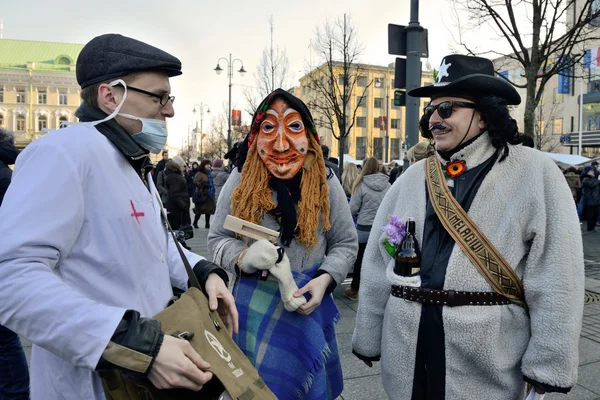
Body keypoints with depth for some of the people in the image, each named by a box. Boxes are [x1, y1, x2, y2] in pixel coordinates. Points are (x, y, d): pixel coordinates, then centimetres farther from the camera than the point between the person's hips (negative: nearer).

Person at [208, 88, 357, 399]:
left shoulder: (326, 184, -5)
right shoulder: (240, 181, -6)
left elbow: (346, 243, 3)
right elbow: (217, 238, 0)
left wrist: (324, 279, -15)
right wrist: (244, 256, -21)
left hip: (307, 304, 1)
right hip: (253, 305, 0)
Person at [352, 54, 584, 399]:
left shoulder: (535, 173, -4)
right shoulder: (412, 178, 5)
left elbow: (557, 279, -8)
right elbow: (377, 265, 4)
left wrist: (547, 363, -11)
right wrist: (368, 338, 5)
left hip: (487, 362, -3)